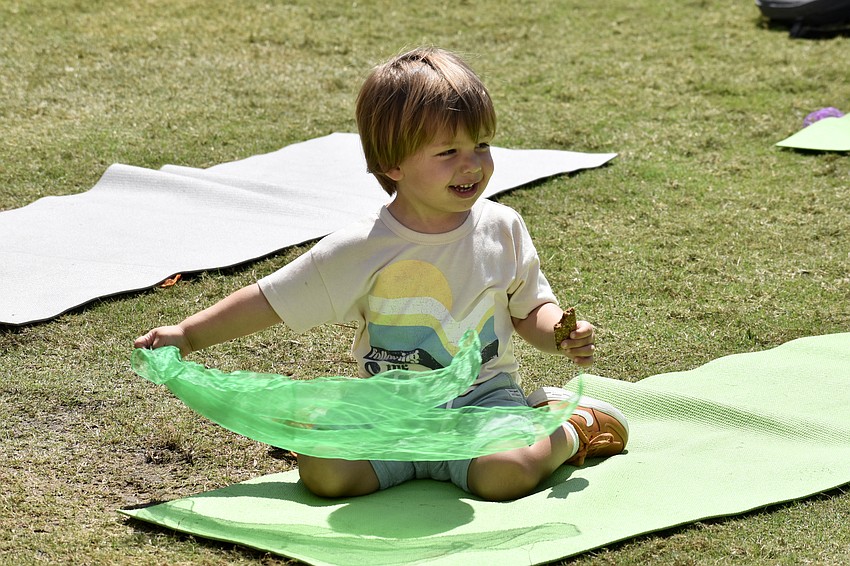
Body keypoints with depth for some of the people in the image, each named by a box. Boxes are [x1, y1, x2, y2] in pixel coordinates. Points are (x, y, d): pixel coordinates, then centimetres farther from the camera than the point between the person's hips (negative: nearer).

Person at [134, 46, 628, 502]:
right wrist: (188, 335, -7)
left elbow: (531, 309, 11)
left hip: (485, 395, 0)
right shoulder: (361, 252, -8)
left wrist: (563, 336, -11)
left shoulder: (502, 229, -1)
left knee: (505, 474, -31)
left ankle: (570, 429, 3)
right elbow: (270, 301, -1)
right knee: (323, 471, -24)